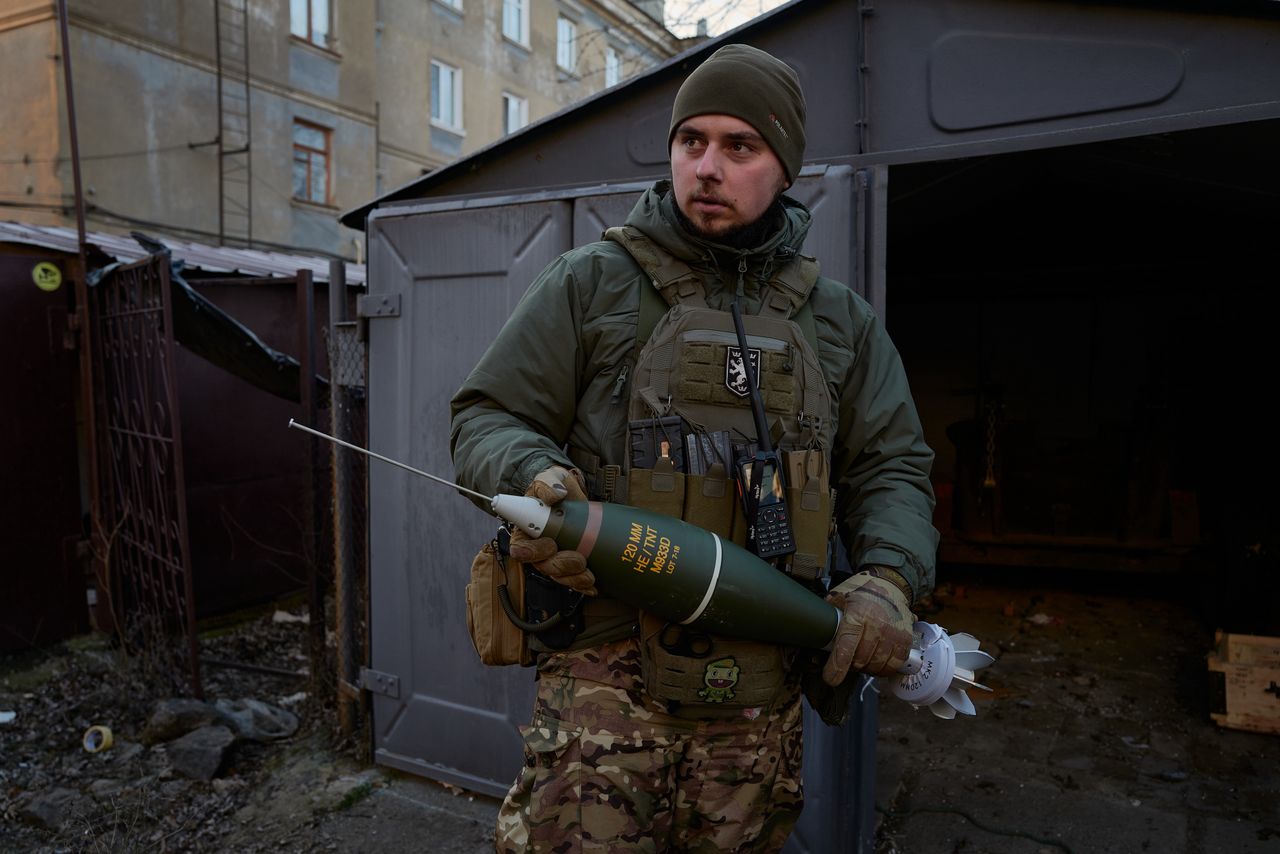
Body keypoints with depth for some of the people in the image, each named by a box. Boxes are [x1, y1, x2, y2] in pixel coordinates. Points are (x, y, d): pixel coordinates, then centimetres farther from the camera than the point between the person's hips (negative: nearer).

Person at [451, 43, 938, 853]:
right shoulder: (592, 284, 3)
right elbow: (486, 418, 3)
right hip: (608, 661, -3)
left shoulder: (840, 318, 13)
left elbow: (892, 466, 13)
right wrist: (535, 476, -20)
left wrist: (888, 578, -6)